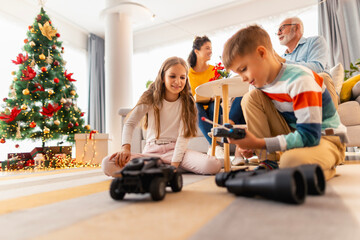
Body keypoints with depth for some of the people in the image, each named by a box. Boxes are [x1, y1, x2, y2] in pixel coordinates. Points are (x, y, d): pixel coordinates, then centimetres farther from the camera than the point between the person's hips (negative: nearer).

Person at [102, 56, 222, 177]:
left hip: (175, 149, 0)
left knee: (213, 165, -29)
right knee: (108, 164, -25)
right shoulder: (150, 98, 0)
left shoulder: (187, 103, -1)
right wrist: (125, 147, -19)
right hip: (151, 151, 1)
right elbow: (130, 124, 0)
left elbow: (183, 135, -8)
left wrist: (174, 164, -20)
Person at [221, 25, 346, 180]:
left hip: (326, 138, -6)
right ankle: (268, 163, -11)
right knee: (251, 97, -10)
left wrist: (258, 143, -34)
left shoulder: (299, 79, -24)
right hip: (294, 134, 6)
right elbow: (261, 124, 7)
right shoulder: (259, 82, -2)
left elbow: (309, 136, -29)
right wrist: (249, 141, -16)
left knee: (293, 161, -41)